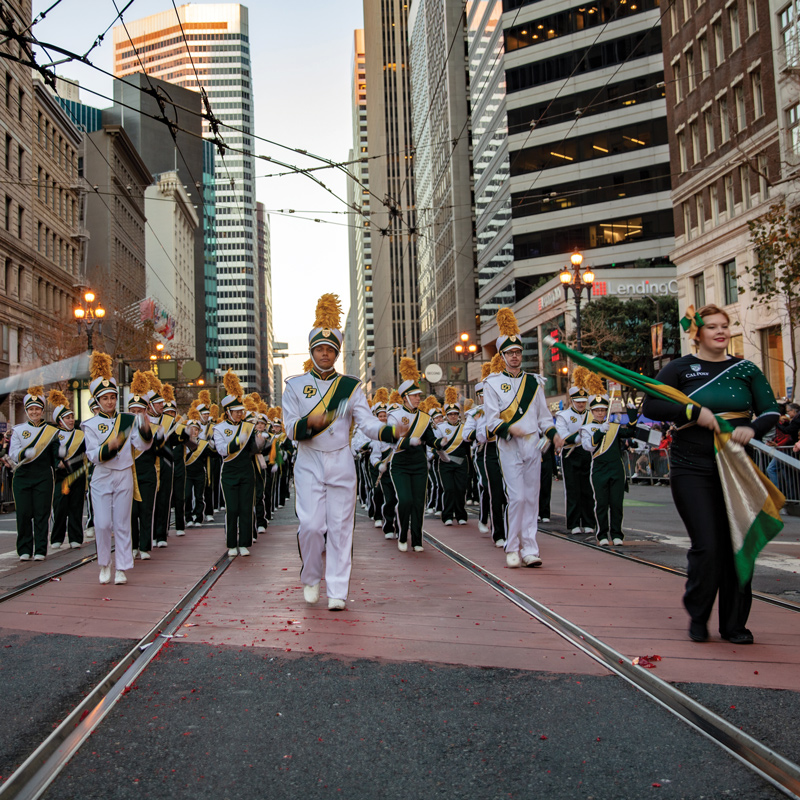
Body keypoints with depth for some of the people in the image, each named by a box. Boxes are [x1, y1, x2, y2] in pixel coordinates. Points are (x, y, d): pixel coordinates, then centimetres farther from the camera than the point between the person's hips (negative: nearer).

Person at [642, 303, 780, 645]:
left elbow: (771, 411, 7)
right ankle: (697, 617, 16)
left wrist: (752, 428, -14)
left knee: (737, 546, 4)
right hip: (692, 471, -3)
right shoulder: (681, 368, 2)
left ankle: (734, 624, 19)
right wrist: (695, 412, -15)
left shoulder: (745, 369, 9)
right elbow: (651, 406, -6)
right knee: (706, 547, -8)